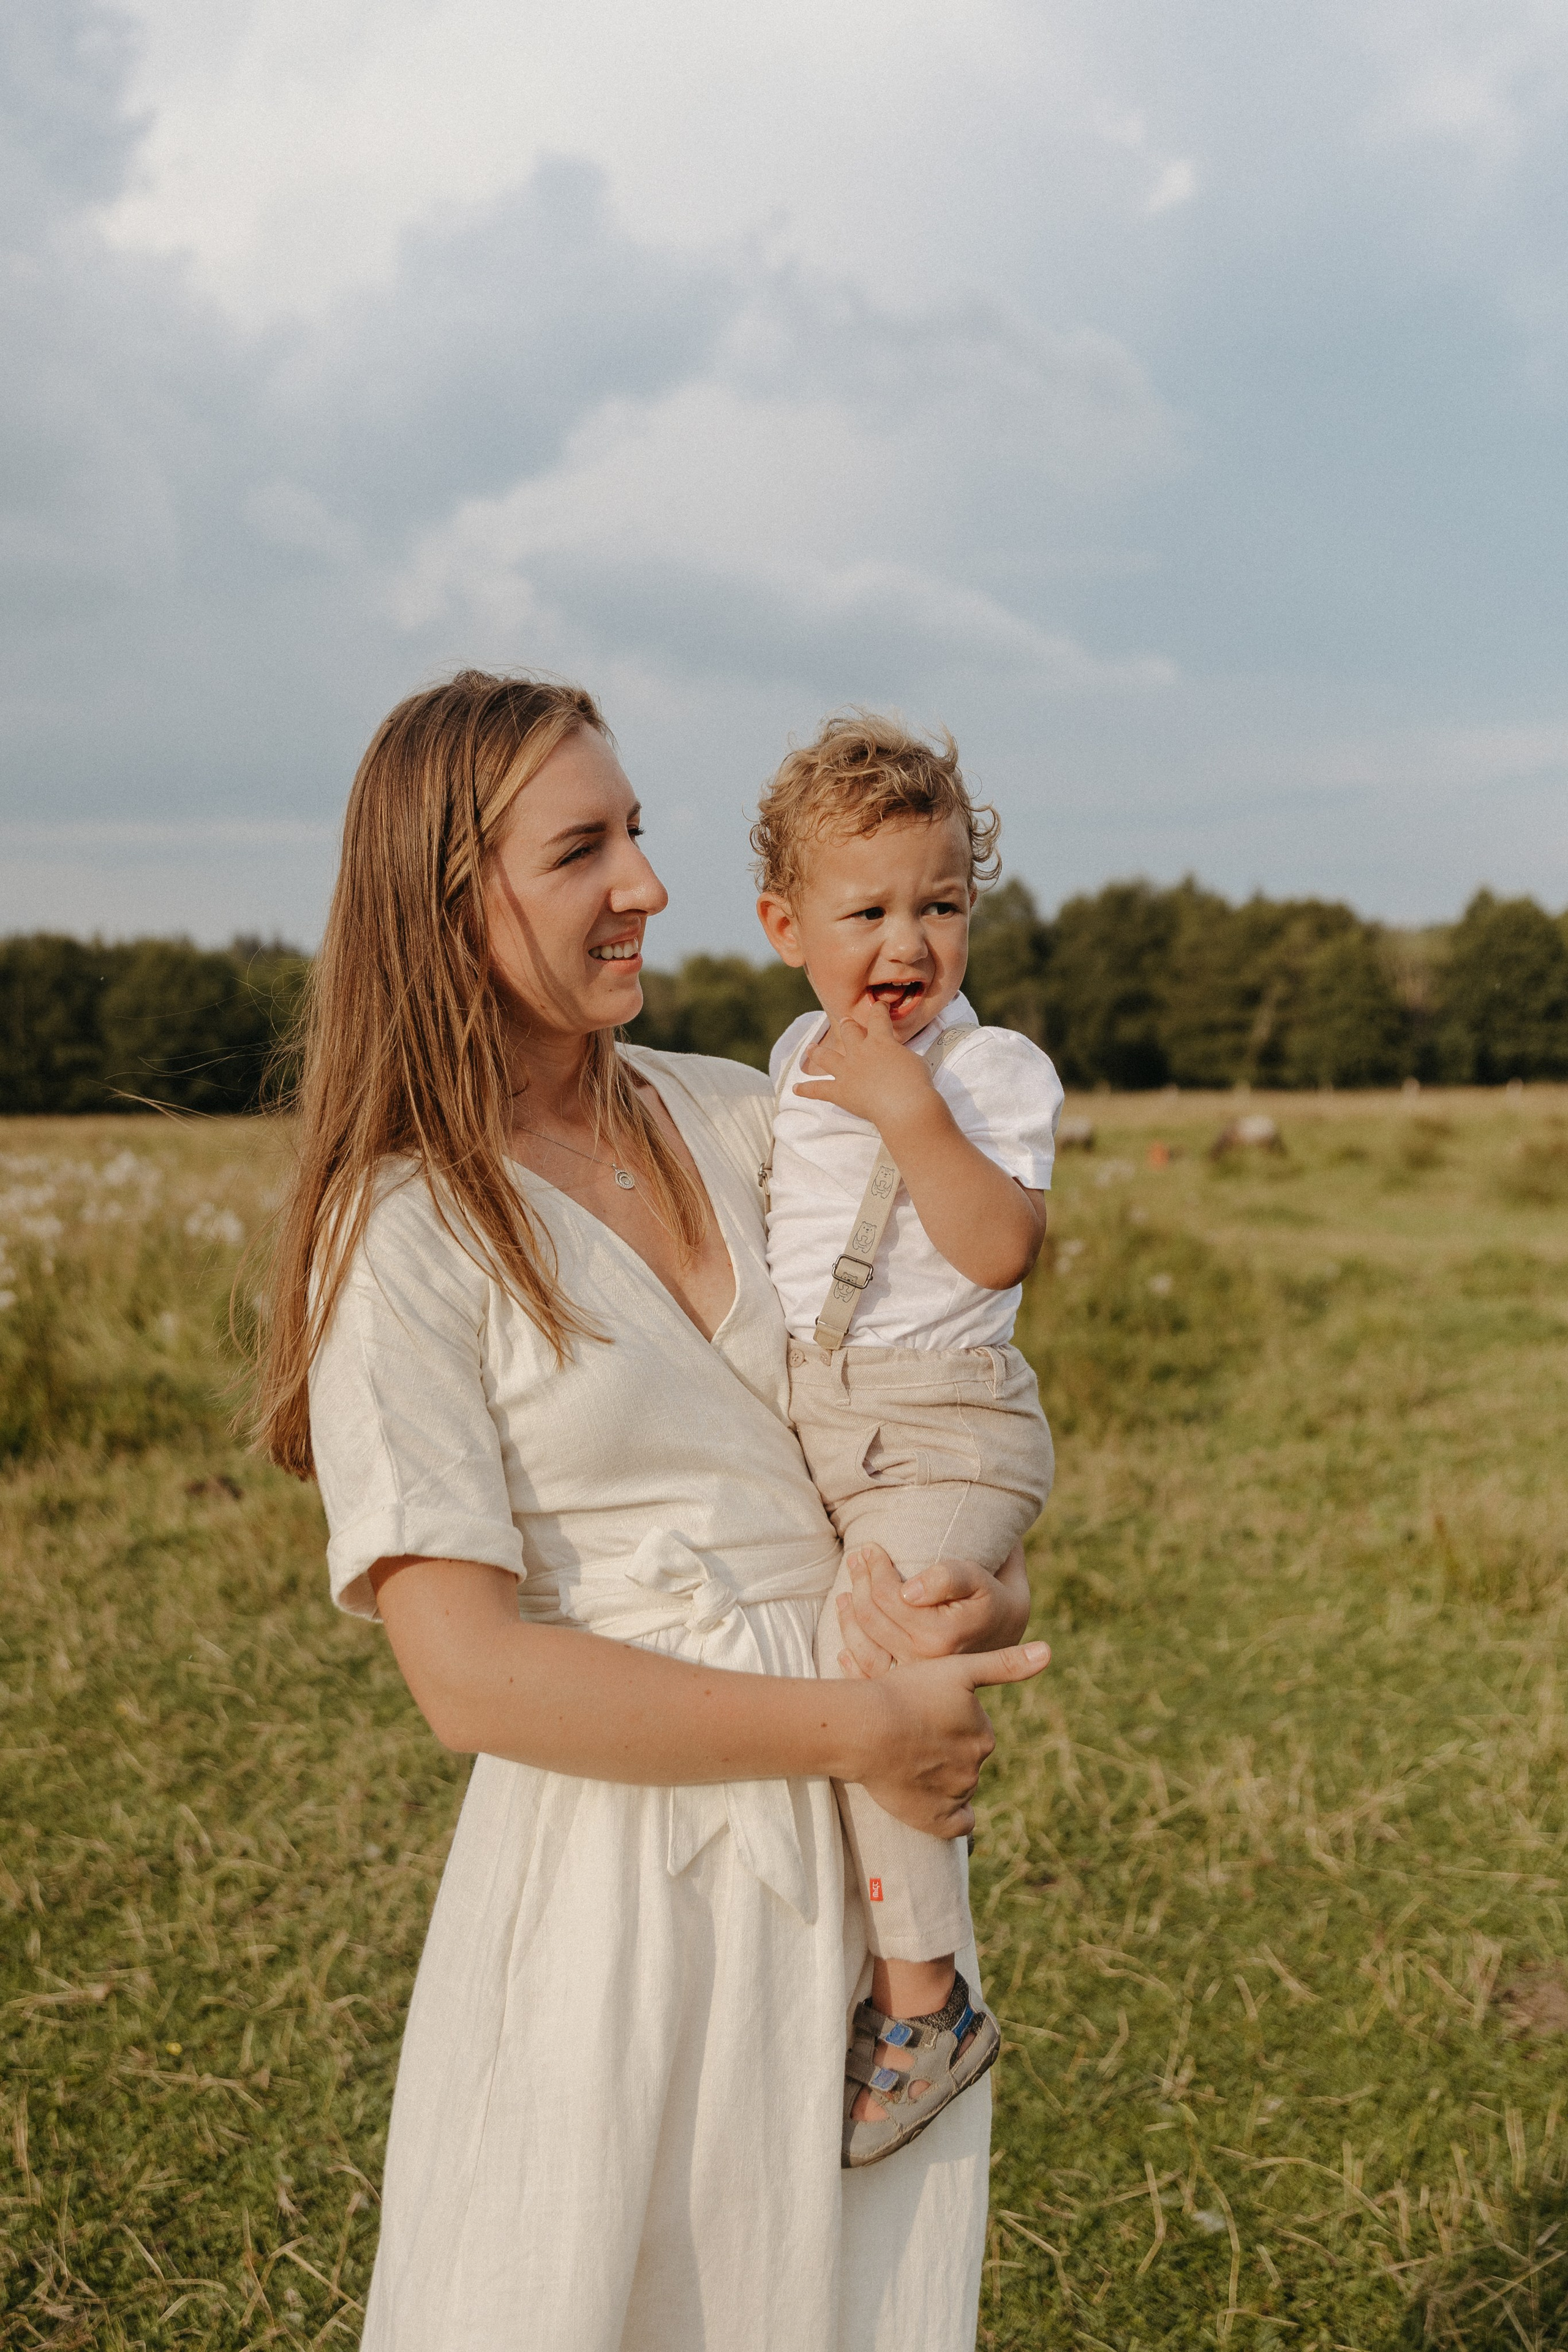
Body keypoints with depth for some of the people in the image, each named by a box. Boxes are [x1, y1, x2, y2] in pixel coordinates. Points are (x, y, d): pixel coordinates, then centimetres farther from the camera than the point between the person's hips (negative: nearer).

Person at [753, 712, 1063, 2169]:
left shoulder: (996, 1069, -8)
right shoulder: (799, 1056, 12)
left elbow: (1001, 1249, -22)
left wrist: (910, 1109, -25)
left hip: (946, 1426, -8)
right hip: (807, 1415, 8)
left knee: (857, 1658, -23)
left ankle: (926, 2002, -11)